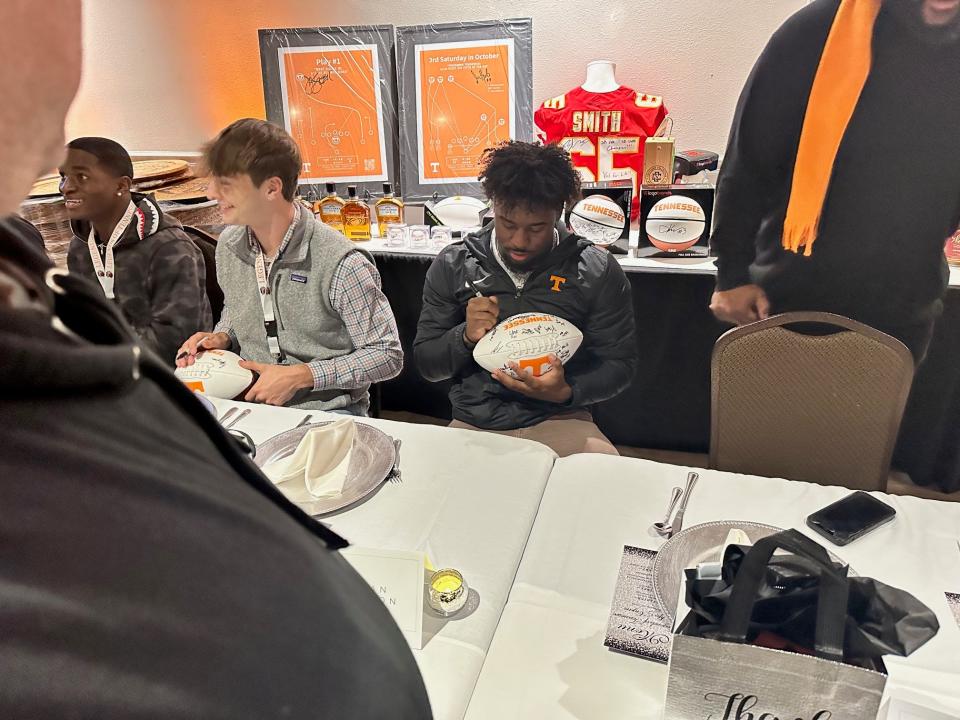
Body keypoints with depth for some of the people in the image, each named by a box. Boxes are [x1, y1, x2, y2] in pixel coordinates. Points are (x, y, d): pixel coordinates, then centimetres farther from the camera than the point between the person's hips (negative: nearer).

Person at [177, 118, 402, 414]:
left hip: (327, 410, -5)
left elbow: (388, 356, -14)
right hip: (248, 402, 6)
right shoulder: (229, 246, 2)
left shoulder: (340, 265, -20)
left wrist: (300, 375, -18)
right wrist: (221, 338, -1)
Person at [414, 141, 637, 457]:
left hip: (558, 421, -1)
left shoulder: (597, 272, -4)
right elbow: (426, 363, 5)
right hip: (472, 425, 1)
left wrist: (567, 392, -18)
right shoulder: (452, 265, 0)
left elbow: (620, 364, 2)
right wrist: (465, 337, -16)